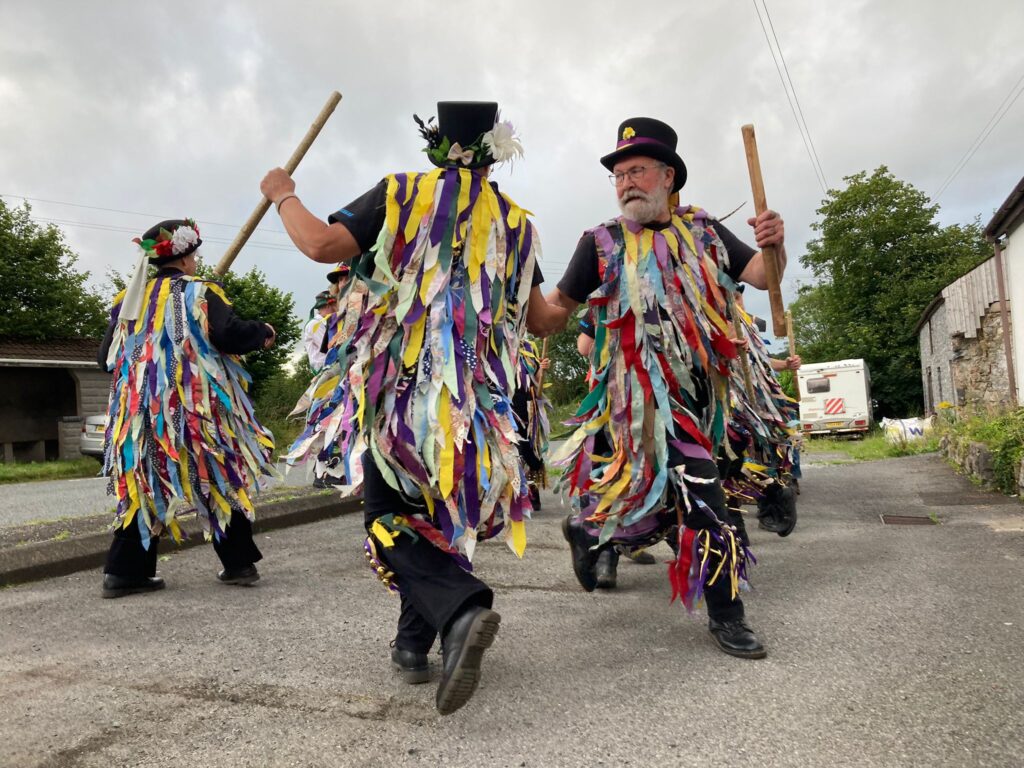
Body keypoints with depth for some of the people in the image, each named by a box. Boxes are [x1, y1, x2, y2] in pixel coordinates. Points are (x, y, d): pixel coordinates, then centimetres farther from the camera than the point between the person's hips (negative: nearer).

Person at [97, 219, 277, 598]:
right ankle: (239, 563, 10)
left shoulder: (129, 300, 13)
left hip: (142, 412, 5)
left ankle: (125, 571, 10)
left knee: (147, 486, 12)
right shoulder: (199, 292, -3)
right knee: (222, 481, 6)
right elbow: (229, 334, -17)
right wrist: (262, 333, 1)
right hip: (198, 410, -5)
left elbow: (106, 358, 15)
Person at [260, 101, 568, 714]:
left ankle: (461, 609, -20)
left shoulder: (401, 194, 0)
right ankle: (415, 642, 25)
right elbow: (540, 323, 11)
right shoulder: (515, 221, 9)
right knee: (440, 513, 18)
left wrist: (283, 196, 10)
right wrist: (573, 303, 34)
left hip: (397, 389, -3)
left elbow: (323, 245, -9)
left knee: (390, 518, 4)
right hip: (476, 396, 4)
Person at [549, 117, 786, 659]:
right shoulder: (602, 242, 2)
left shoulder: (704, 232, 11)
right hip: (644, 386, -5)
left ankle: (587, 529, 37)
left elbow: (759, 276, 3)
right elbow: (559, 305, 3)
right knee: (697, 486, -12)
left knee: (664, 492, 13)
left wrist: (772, 246, -19)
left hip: (701, 386, 6)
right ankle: (725, 612, 7)